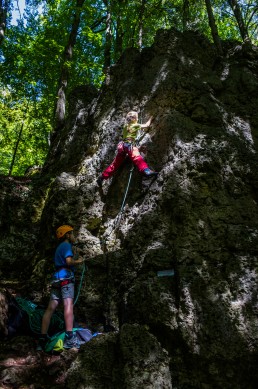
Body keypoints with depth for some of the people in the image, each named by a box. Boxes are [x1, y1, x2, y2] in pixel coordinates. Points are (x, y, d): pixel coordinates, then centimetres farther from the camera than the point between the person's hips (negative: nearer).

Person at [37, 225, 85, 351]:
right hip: (66, 277, -9)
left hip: (57, 278, 9)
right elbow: (69, 261, -15)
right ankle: (69, 338, -27)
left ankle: (42, 339, 5)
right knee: (68, 305, -18)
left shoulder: (60, 247, 28)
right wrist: (78, 261, 2)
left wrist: (74, 252, 29)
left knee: (50, 308, 5)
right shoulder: (67, 245, -1)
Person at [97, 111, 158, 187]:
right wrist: (150, 119, 40)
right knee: (138, 158, -29)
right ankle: (146, 171, -52)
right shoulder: (136, 125, 8)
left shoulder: (126, 125, 25)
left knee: (115, 164, 13)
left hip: (122, 145, 7)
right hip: (129, 145, -7)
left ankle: (102, 177, 15)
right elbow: (147, 125, 22)